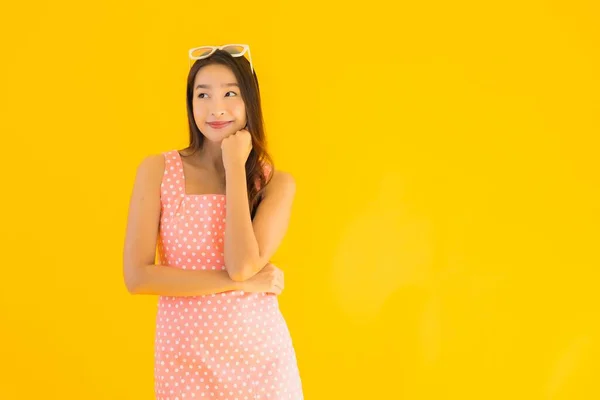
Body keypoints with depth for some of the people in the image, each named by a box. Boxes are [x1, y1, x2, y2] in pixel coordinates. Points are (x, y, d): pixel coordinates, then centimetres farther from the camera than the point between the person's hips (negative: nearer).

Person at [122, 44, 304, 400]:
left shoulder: (276, 182, -4)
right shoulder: (157, 170, -5)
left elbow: (243, 265, -19)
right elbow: (137, 276, -12)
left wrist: (234, 166, -14)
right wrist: (241, 281, -15)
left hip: (260, 351, 0)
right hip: (185, 353, 0)